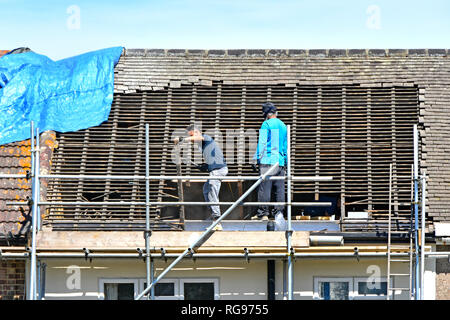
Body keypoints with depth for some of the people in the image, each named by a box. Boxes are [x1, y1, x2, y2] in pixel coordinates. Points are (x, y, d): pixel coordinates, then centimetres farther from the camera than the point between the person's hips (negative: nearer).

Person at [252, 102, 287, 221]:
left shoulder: (266, 124, -3)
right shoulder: (283, 126, 16)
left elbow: (261, 143, -7)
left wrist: (256, 158, -4)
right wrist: (286, 162, 26)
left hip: (267, 161, -6)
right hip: (280, 162, 6)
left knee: (264, 188, -5)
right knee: (279, 189, 5)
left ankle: (263, 213, -6)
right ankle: (279, 212, 2)